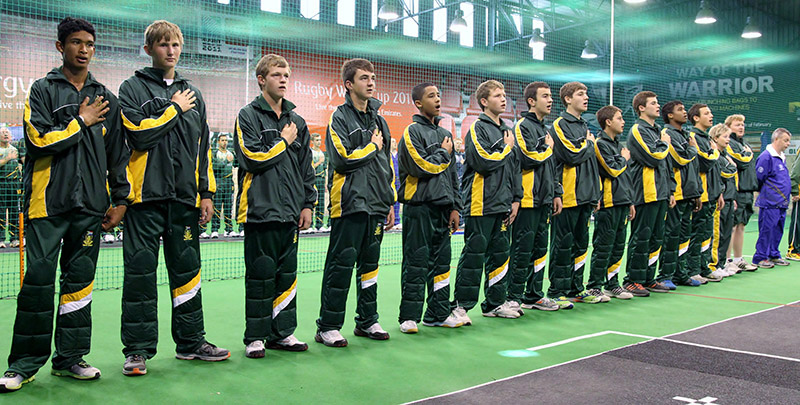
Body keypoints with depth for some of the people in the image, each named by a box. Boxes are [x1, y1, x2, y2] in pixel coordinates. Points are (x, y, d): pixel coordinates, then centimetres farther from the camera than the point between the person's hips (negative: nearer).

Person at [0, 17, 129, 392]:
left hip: (90, 205, 4)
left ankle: (69, 357, 17)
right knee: (39, 279, -4)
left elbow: (117, 153, 16)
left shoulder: (106, 99, 14)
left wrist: (120, 200, 13)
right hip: (48, 202, -3)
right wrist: (81, 121, -5)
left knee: (79, 280, 6)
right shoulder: (43, 90, 3)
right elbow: (39, 139, -11)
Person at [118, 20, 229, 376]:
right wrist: (175, 109, -5)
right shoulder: (133, 88, 3)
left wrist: (207, 192, 12)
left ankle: (190, 341, 19)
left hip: (185, 198, 4)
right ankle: (137, 349, 7)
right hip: (146, 197, -4)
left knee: (187, 270, 9)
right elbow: (139, 133, -14)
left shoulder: (192, 94, 17)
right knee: (140, 272, -2)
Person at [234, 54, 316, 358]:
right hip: (260, 210, -5)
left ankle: (282, 332, 19)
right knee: (260, 275, -1)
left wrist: (308, 204, 13)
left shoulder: (297, 121, 16)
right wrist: (283, 142, -5)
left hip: (290, 212, 5)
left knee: (287, 275, 10)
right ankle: (255, 337, 9)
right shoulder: (248, 116, -1)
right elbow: (251, 158, -14)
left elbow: (306, 167, 18)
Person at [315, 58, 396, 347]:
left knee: (370, 264, 12)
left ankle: (367, 321, 23)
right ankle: (327, 327, 4)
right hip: (350, 204, -7)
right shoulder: (340, 118, -4)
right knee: (340, 265, -4)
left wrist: (390, 203, 17)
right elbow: (342, 159, -17)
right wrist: (372, 146, -4)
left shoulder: (378, 120, 17)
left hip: (376, 205, 7)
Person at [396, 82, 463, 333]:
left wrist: (455, 207, 13)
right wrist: (444, 154, -3)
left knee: (441, 262, 10)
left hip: (442, 208, 7)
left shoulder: (445, 134, 18)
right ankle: (409, 317, 4)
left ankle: (439, 313, 19)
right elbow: (421, 166, -18)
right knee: (416, 263, -3)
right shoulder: (412, 132, -5)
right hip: (419, 207, -7)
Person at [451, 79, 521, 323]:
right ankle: (460, 305, 2)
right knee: (473, 255, -5)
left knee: (500, 254, 11)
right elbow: (483, 162, -20)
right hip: (480, 205, -8)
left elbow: (514, 167, 21)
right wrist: (506, 149, -6)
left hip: (502, 205, 8)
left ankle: (495, 303, 21)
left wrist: (515, 199, 14)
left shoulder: (506, 130, 18)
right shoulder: (478, 128, -7)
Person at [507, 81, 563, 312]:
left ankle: (534, 295, 20)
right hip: (528, 198, -9)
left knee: (539, 249, 12)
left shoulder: (543, 128, 20)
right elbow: (529, 159, -20)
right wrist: (548, 148, -3)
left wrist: (555, 193, 19)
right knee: (522, 249, -5)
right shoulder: (523, 126, -8)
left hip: (543, 199, 9)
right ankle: (514, 297, 2)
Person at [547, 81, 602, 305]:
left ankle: (575, 288, 20)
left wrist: (595, 192, 18)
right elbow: (573, 155, -20)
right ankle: (557, 291, 3)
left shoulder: (583, 126, 20)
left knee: (580, 244, 12)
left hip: (585, 195, 8)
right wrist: (589, 143, -1)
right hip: (568, 196, -8)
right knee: (563, 245, -4)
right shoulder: (560, 125, -7)